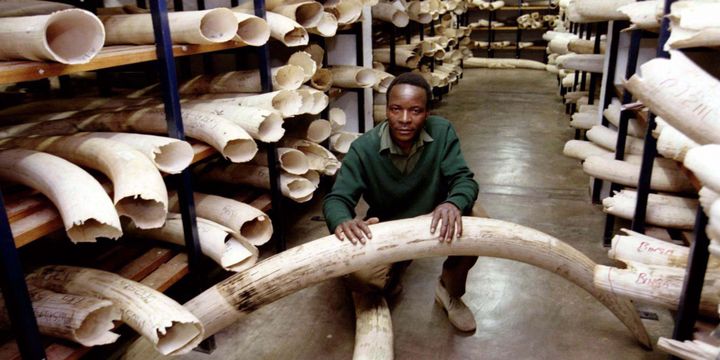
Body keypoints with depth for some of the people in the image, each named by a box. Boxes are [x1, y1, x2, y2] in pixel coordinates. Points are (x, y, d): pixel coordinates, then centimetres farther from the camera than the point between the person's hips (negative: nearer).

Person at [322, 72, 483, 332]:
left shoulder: (442, 132, -17)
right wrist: (342, 221, -48)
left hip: (434, 221, 2)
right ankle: (391, 274, 13)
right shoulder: (364, 148, -21)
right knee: (357, 276, -28)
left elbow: (463, 180, -20)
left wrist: (454, 204, -46)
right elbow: (337, 198, -22)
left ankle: (450, 291, 1)